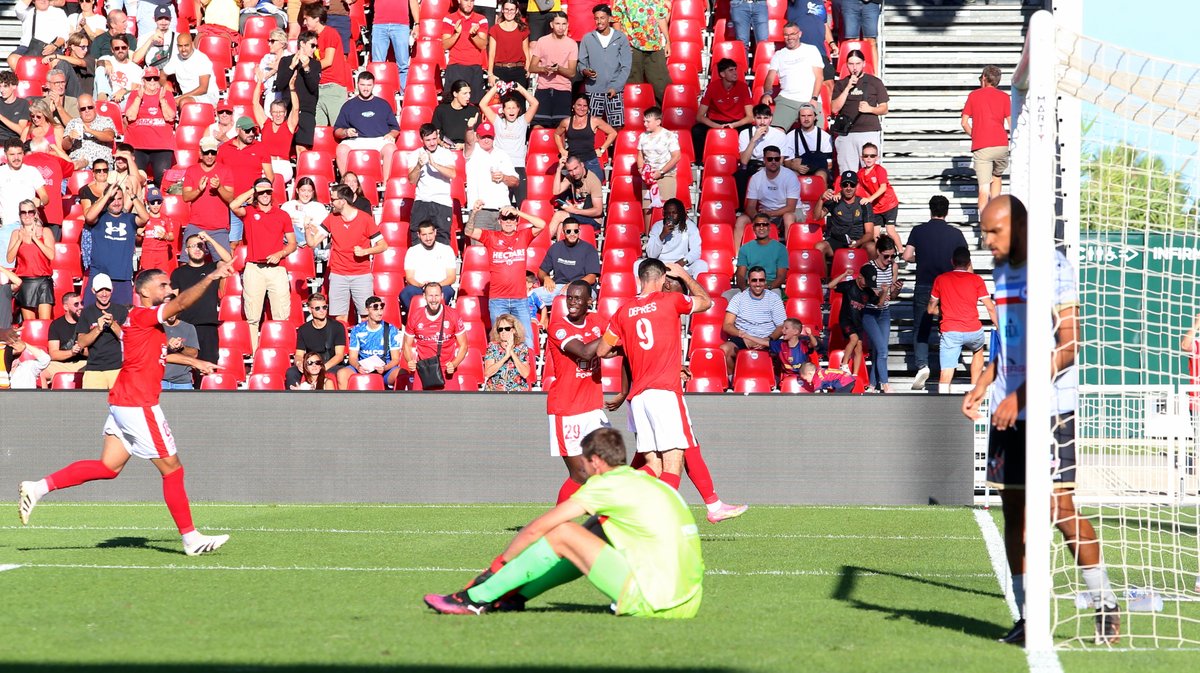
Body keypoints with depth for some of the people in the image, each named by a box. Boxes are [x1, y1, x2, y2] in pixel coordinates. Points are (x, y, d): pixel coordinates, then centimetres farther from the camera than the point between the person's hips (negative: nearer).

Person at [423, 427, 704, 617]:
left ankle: (478, 599, 5)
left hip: (653, 602, -8)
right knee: (595, 532, 24)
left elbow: (537, 528, -1)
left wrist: (501, 561, 15)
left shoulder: (607, 484, -4)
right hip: (688, 604, 8)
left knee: (561, 533, -2)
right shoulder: (649, 482, 20)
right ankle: (514, 596, 29)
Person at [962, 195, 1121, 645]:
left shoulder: (1053, 269, -11)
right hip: (1009, 411, 7)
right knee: (1013, 511, 5)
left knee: (1060, 508, -10)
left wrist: (1017, 396, -19)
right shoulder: (1002, 273, 13)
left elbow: (1068, 346, -16)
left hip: (1050, 409, -7)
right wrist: (982, 385, 9)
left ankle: (1105, 607, 2)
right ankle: (1027, 617, 10)